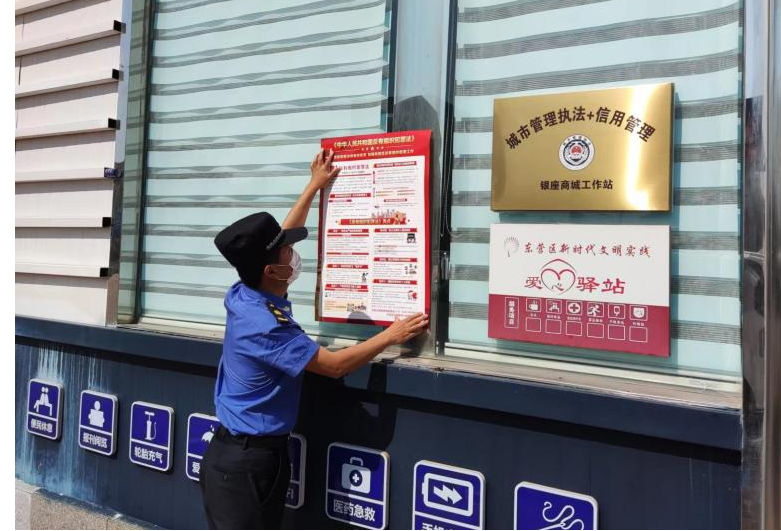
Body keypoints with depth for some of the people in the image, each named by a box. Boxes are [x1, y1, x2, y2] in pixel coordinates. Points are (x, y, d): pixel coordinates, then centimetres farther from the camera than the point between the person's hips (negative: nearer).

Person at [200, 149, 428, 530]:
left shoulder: (242, 296, -2)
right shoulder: (265, 326, -28)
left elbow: (274, 241, 12)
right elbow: (335, 365, -21)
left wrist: (315, 186, 18)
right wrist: (392, 335, -11)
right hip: (248, 463, -9)